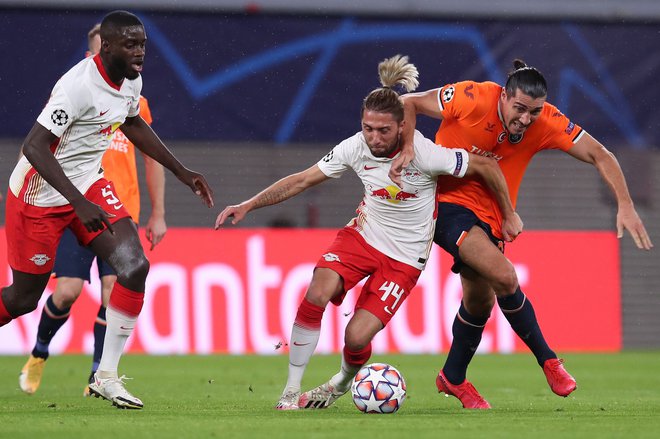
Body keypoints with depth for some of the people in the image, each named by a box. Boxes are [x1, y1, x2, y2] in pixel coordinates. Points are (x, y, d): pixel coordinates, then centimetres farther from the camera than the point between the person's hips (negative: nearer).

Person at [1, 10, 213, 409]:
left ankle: (107, 376, -5)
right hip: (41, 195, -7)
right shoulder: (79, 85, -28)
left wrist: (182, 172, 20)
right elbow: (34, 147, -31)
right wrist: (80, 204, -37)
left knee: (134, 265, -12)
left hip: (90, 183, 7)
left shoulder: (132, 81, -1)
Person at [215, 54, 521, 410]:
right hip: (363, 235, 3)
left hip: (405, 258, -3)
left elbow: (485, 166, -10)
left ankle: (343, 383, 23)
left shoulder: (424, 155, -23)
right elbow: (302, 180, -3)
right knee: (317, 294, -26)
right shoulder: (355, 148, -13)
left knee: (357, 337, -15)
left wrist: (508, 214, 2)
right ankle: (291, 391, -12)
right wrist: (248, 205, -9)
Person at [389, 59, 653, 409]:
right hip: (446, 201, -5)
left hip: (487, 216, 6)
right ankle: (547, 359, -5)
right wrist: (407, 149, -29)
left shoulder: (547, 123, -13)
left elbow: (598, 154, -9)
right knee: (504, 276, -23)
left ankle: (454, 379, 36)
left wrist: (625, 205, -19)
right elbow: (408, 104, -14)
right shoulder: (473, 100, -24)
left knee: (480, 301, 13)